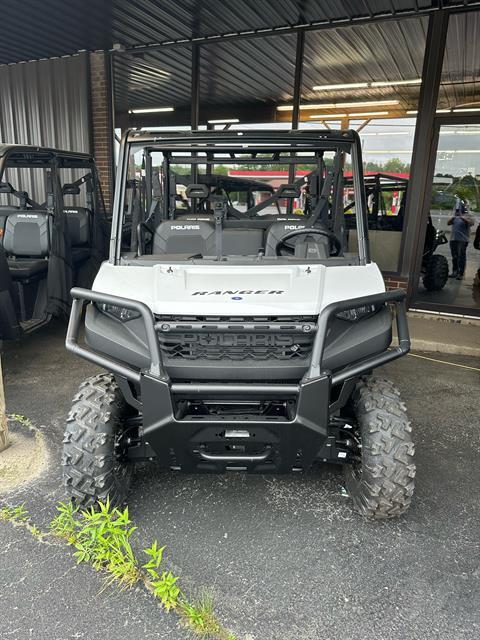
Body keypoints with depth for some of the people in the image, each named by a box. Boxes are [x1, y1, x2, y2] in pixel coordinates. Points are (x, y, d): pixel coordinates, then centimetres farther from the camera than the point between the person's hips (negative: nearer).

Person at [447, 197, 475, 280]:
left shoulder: (468, 216, 1)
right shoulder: (455, 216, 16)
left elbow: (471, 223, -16)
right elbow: (448, 223, 9)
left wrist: (462, 217, -23)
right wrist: (453, 216, -8)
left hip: (463, 240, -5)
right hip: (453, 239, 6)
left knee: (461, 257, -8)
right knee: (454, 257, 10)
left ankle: (460, 273, -9)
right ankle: (454, 272, 18)